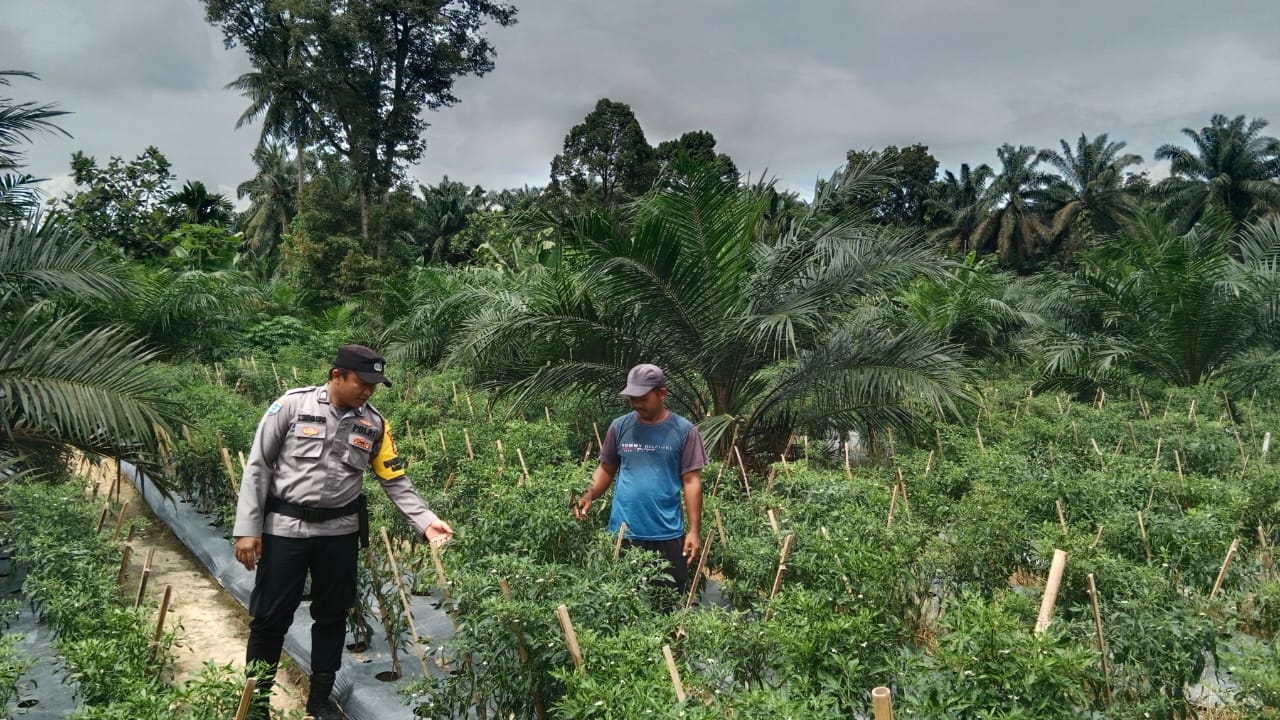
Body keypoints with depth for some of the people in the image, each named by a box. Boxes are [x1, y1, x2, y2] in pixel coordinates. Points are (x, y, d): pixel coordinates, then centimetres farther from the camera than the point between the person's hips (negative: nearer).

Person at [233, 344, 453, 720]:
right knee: (270, 618, 5)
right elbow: (258, 467, -6)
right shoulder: (292, 405, -9)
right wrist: (247, 529, -9)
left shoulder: (374, 424, 0)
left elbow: (396, 482, 4)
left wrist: (427, 522, -9)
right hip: (284, 529, -3)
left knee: (332, 616, 14)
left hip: (340, 532, 3)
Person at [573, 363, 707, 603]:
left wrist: (694, 530, -7)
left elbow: (691, 481, -3)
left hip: (668, 535, -1)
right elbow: (606, 469, 11)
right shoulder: (620, 427, 3)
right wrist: (589, 495, -9)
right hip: (624, 534, 2)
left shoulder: (684, 431, -3)